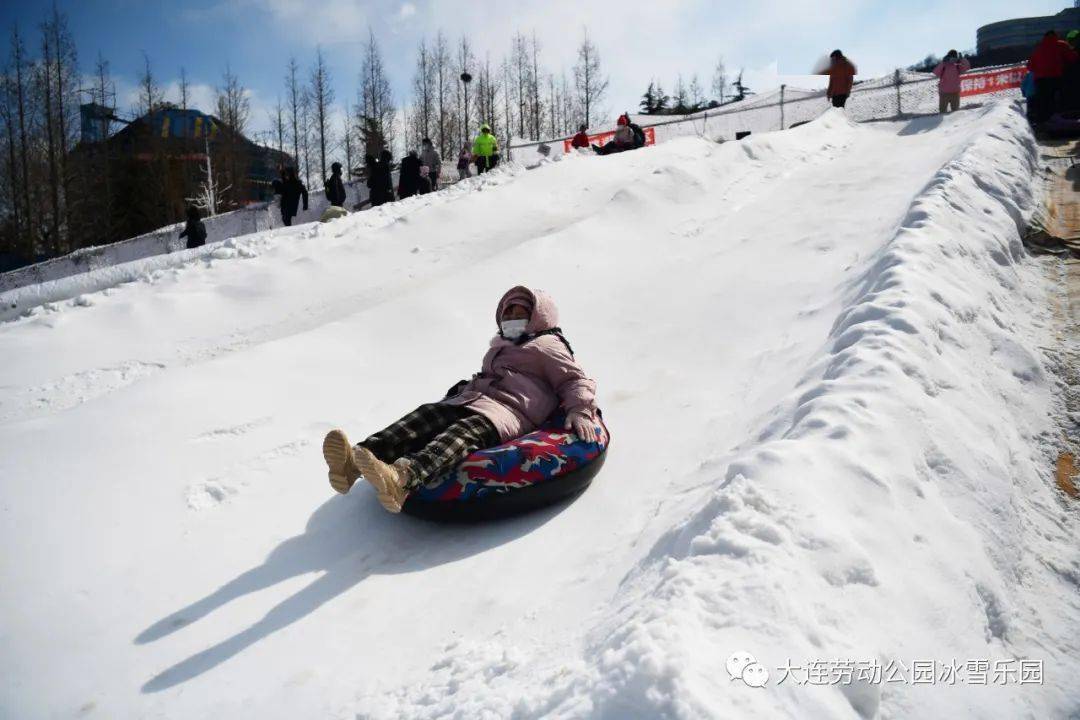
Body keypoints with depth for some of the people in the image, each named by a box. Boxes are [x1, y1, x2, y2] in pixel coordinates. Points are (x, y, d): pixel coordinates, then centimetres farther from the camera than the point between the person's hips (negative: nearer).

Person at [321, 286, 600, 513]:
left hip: (510, 411, -7)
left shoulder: (546, 346, 17)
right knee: (426, 415, -23)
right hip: (469, 399, 7)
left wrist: (579, 411, -10)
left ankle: (402, 478, -67)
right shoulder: (499, 347, 40)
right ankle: (356, 460, -48)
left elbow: (578, 380, 8)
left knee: (467, 431, -37)